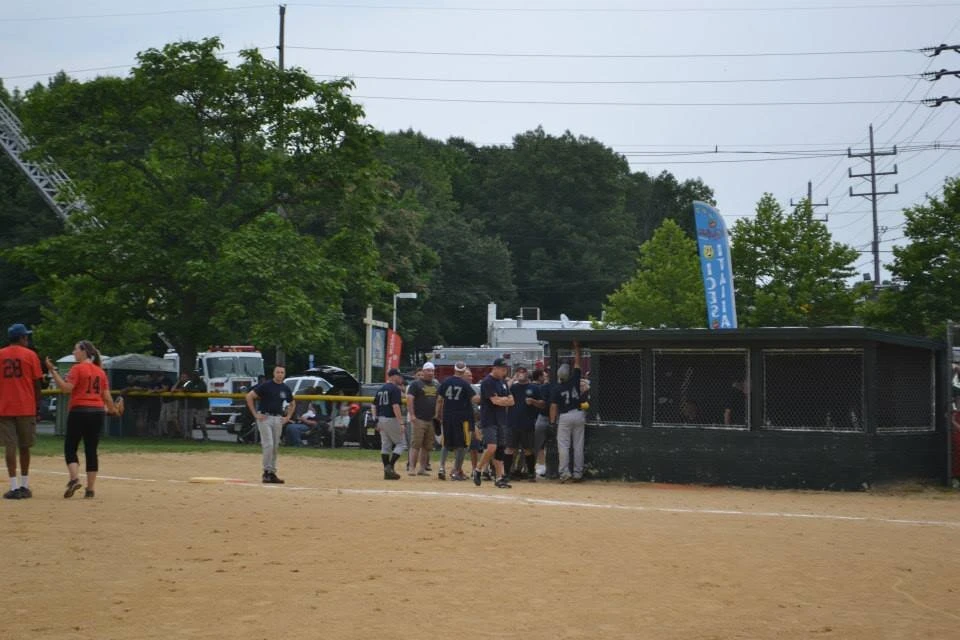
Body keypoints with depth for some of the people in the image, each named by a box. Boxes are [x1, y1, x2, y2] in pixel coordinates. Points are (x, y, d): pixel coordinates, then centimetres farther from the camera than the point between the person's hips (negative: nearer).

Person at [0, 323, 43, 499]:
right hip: (26, 408, 0)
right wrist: (38, 405, 7)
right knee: (24, 447, 10)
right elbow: (37, 383, -1)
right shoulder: (30, 355, 0)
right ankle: (24, 486, 15)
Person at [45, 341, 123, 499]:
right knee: (91, 450, 7)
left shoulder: (77, 368, -6)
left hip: (79, 411, -5)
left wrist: (53, 371, -14)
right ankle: (91, 488, 6)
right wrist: (114, 409, 27)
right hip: (97, 412, 5)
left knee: (70, 448, 4)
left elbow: (67, 387, -17)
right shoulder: (100, 372, 11)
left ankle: (74, 478, -17)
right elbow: (106, 395, 11)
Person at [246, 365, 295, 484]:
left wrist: (288, 417, 12)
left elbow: (292, 404, 25)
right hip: (265, 417, -5)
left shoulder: (286, 389, 9)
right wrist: (255, 414, -11)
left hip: (278, 419, 5)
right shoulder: (265, 385, -7)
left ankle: (272, 473, 13)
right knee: (268, 445, -13)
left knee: (275, 447, 7)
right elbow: (249, 396, -9)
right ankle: (266, 472, -5)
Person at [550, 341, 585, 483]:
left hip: (564, 417, -3)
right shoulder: (574, 381, -2)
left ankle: (565, 473, -7)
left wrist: (552, 421, 0)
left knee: (563, 446, 0)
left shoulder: (557, 388, -7)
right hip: (578, 415, 3)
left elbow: (554, 406, -7)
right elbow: (577, 363, 8)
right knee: (578, 446, 6)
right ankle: (578, 473, 7)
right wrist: (576, 348, 16)